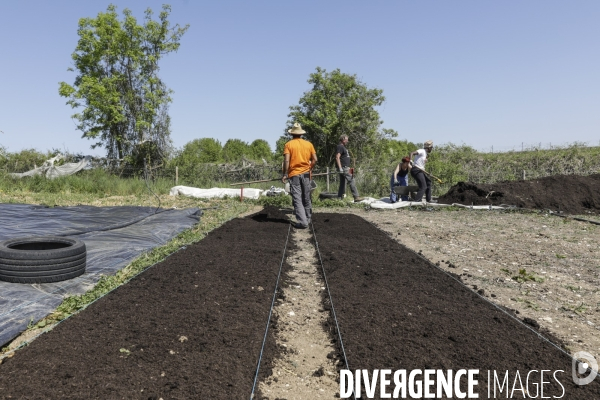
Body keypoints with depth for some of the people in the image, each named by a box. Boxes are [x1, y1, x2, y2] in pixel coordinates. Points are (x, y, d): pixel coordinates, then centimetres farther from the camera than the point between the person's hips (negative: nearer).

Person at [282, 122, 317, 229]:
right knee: (306, 198, 16)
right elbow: (315, 159, 1)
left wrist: (285, 174, -7)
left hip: (294, 175, -3)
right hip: (306, 174, 4)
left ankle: (302, 222, -8)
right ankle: (308, 219, 29)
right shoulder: (308, 144, 5)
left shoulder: (289, 144, -4)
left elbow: (286, 161, -13)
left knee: (297, 199, -2)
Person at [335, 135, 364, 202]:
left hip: (345, 168, 11)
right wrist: (340, 168, -24)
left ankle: (339, 198, 12)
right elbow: (337, 157, -19)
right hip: (343, 168, -11)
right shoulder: (340, 147, -10)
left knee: (342, 184, 10)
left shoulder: (343, 147, 21)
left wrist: (348, 168, 24)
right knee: (352, 182, -11)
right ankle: (356, 197, -11)